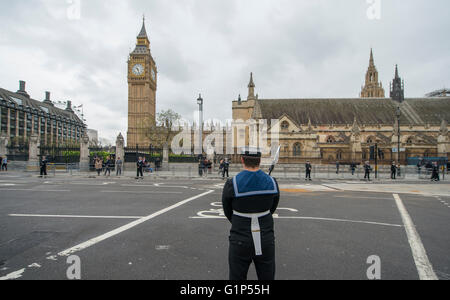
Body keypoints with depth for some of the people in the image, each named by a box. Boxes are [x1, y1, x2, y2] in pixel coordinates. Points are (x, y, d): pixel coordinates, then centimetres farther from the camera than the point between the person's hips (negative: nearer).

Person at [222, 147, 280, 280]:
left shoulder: (231, 184, -16)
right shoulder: (272, 183, -8)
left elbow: (228, 213, 0)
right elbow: (272, 208, 7)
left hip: (240, 243, -2)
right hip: (266, 242, 3)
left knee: (237, 277, 16)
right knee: (267, 277, 20)